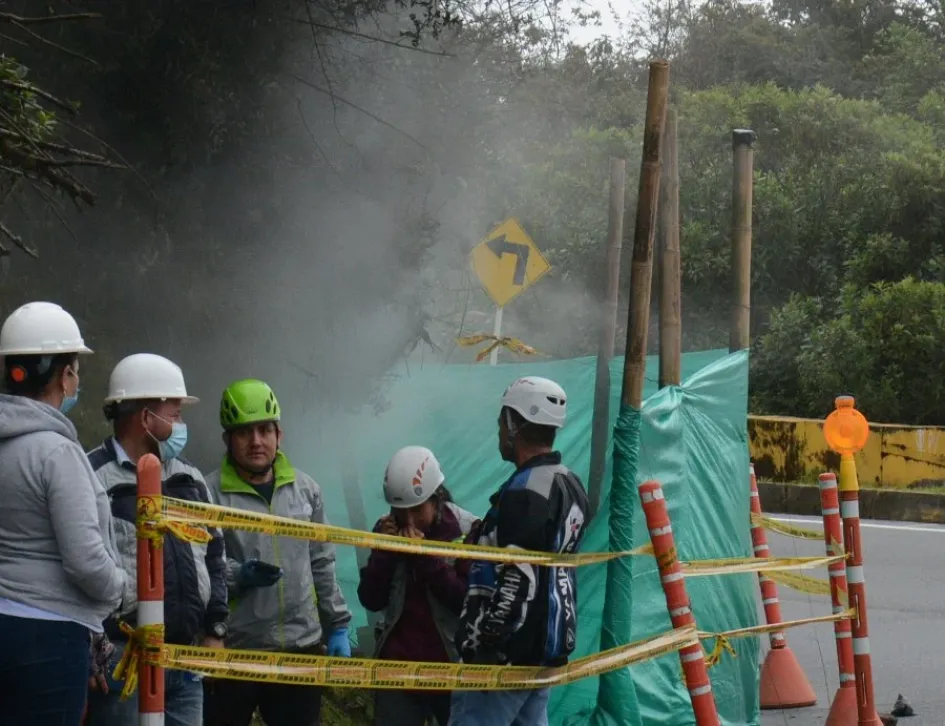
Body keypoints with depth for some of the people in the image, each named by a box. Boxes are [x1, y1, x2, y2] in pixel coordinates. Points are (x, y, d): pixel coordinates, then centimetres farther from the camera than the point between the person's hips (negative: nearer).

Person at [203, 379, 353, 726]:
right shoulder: (210, 493, -7)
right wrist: (239, 575, -26)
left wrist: (338, 626, 13)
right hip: (233, 652, -4)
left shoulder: (306, 489, 11)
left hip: (301, 647, 5)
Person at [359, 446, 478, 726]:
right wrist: (384, 551, -11)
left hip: (453, 668, -3)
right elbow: (371, 601, 2)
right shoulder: (389, 529, 3)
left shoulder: (469, 532, -9)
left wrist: (426, 557, -19)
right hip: (398, 667, 3)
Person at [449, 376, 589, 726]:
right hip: (547, 648, 10)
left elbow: (517, 583, -22)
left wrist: (479, 643, -17)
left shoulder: (526, 493, -18)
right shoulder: (570, 486, 12)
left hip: (505, 657, -10)